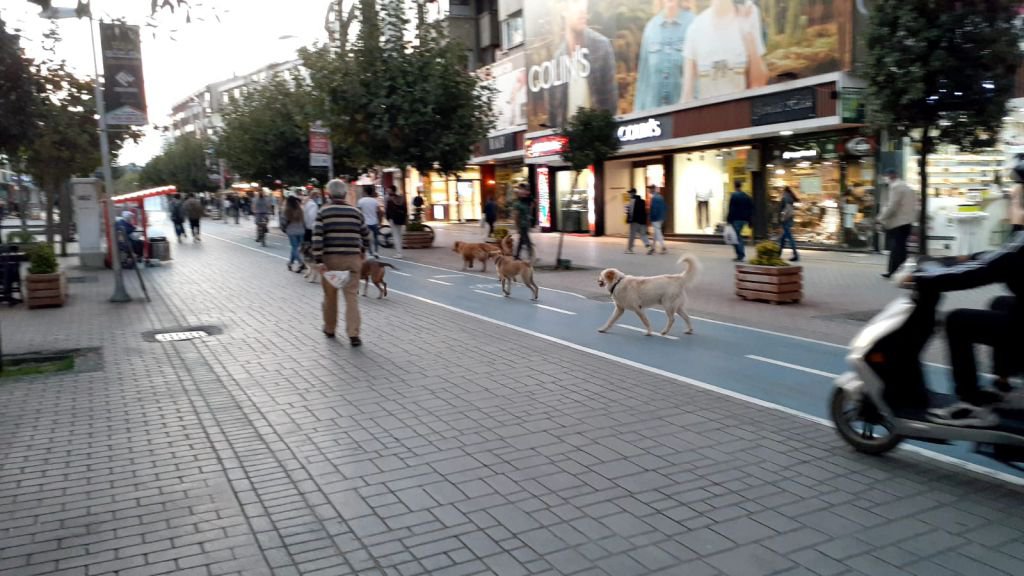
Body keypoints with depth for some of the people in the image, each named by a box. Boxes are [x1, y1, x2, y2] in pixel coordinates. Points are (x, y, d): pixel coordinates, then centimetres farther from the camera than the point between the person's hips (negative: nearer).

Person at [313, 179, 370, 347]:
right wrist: (362, 252, 27)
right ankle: (354, 334, -9)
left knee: (330, 295, 15)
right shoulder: (356, 211, 5)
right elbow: (366, 236, 12)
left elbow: (317, 237, -10)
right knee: (352, 296, 0)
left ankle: (329, 329, 30)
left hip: (330, 258, -1)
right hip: (352, 259, 1)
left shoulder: (323, 212, -1)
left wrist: (319, 261, -11)